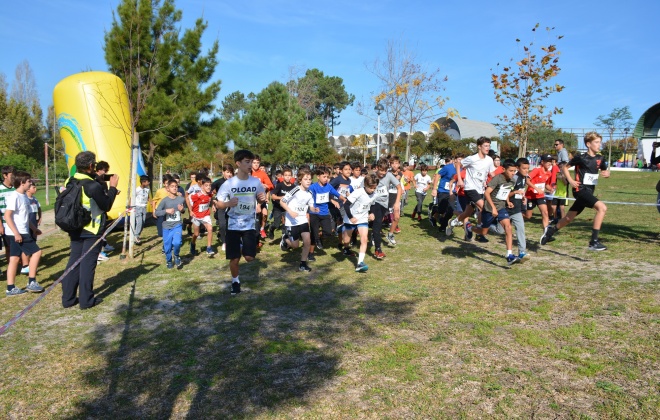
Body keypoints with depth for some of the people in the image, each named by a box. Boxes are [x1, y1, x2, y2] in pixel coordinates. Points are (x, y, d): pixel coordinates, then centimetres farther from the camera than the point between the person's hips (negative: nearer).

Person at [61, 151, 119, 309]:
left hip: (75, 230, 7)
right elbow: (106, 206, -12)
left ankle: (68, 298, 19)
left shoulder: (69, 182, 2)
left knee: (74, 261, 13)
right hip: (92, 231, -6)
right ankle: (86, 300, 8)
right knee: (88, 264, 1)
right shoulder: (93, 186, -20)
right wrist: (112, 187, -3)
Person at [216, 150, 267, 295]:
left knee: (249, 257, -5)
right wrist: (228, 203, -25)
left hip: (249, 225, 1)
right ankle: (235, 281, 29)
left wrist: (262, 199, -12)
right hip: (233, 226, -1)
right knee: (234, 259, 2)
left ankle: (242, 246, 30)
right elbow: (219, 204, -4)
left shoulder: (256, 182, -4)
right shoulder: (229, 183, -11)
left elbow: (260, 200, 11)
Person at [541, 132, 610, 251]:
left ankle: (550, 230, 37)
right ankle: (594, 242, -24)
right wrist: (571, 180, -10)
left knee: (569, 218, 14)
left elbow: (606, 171, 21)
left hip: (589, 192, 7)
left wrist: (607, 173, -3)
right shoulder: (580, 158, -9)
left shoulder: (599, 159, 8)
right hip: (580, 189, -7)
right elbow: (564, 167, 2)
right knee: (602, 207, -26)